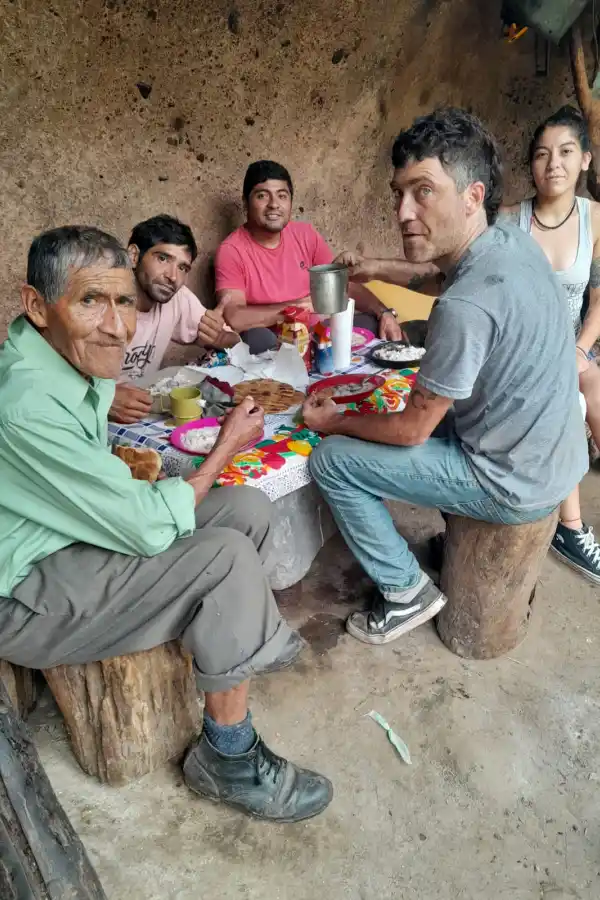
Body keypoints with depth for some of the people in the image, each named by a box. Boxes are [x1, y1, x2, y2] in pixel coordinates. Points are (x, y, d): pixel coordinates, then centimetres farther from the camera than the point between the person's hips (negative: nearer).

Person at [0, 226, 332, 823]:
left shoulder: (68, 358, -1)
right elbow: (150, 527, -27)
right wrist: (228, 445, -15)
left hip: (71, 538, 9)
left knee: (248, 508, -2)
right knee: (229, 556, -24)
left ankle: (241, 641, 22)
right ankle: (227, 762, -6)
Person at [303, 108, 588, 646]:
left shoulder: (465, 307, -31)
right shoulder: (515, 241, -4)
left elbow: (411, 431, -18)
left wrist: (332, 422, -3)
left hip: (515, 485, -9)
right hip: (561, 458, 9)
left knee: (332, 461, -5)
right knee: (432, 408, 30)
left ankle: (406, 593, 10)